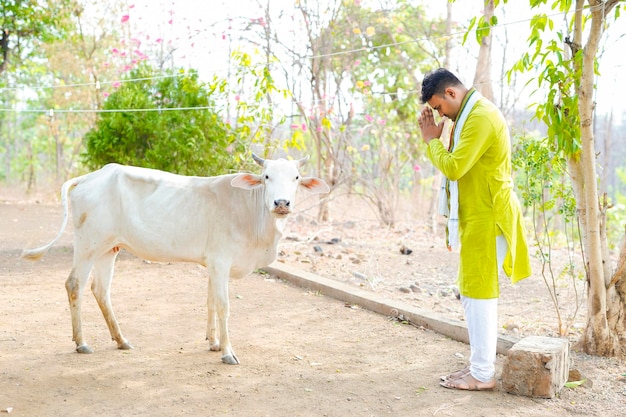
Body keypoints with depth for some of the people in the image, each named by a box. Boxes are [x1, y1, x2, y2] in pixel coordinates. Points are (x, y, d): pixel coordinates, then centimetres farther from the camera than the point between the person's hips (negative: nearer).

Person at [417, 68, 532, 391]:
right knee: (472, 293, 15)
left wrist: (432, 139, -7)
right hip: (475, 217, 11)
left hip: (486, 219, -11)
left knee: (479, 293, -5)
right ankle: (479, 364, 23)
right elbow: (458, 163, 17)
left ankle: (483, 374, 3)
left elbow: (454, 167, -22)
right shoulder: (470, 114, 16)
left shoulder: (481, 117, -17)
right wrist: (434, 137, 5)